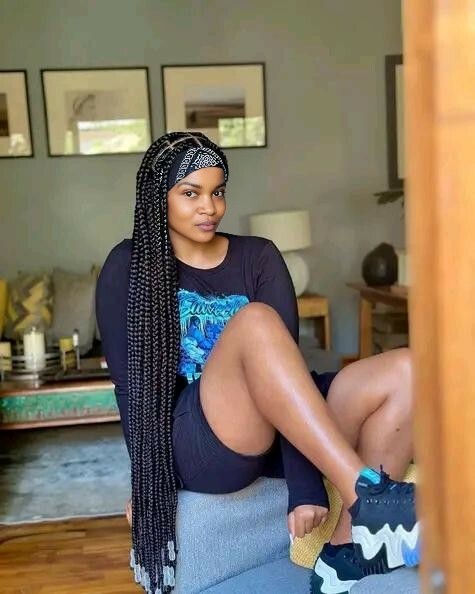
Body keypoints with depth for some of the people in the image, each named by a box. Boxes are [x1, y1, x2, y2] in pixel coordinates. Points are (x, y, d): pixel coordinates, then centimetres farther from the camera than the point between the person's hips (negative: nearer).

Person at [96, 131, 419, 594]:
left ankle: (346, 552, -22)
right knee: (255, 319, -32)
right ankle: (368, 497, -39)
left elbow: (283, 354, -7)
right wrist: (146, 478, -8)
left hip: (276, 434, 4)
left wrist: (306, 487, -18)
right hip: (197, 446, -4)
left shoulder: (258, 257, 6)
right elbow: (131, 382, -1)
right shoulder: (129, 267, 2)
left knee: (406, 372, -18)